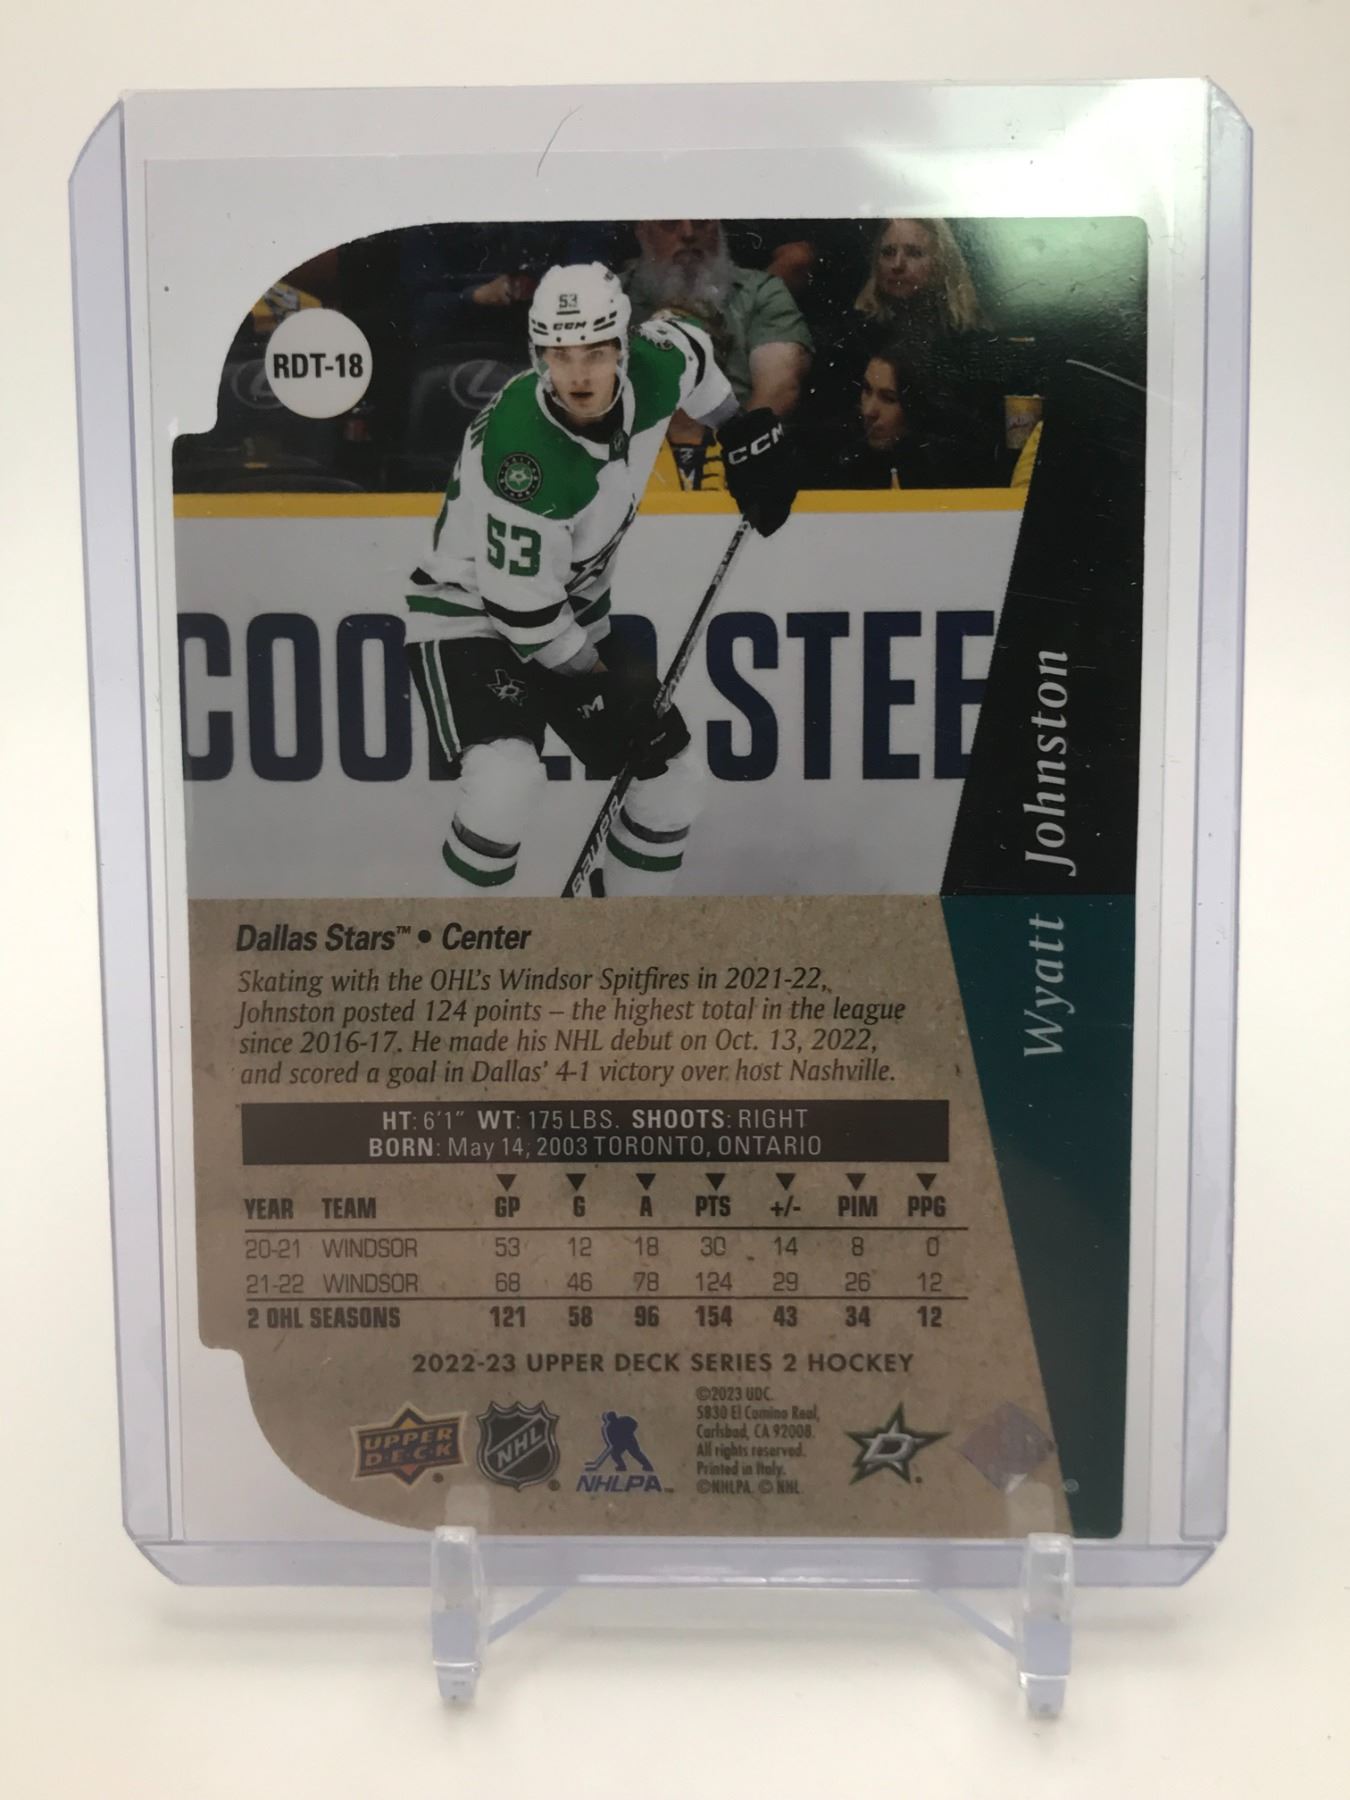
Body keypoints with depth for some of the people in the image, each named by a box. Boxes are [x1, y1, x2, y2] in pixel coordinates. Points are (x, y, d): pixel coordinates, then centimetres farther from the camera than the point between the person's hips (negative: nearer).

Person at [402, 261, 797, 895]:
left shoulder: (650, 373, -14)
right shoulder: (524, 452, -34)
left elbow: (685, 345, 13)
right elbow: (521, 606, -26)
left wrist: (746, 435, 15)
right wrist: (597, 681, -15)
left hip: (573, 613, 7)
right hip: (468, 611, -7)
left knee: (675, 773, 6)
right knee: (506, 779, -32)